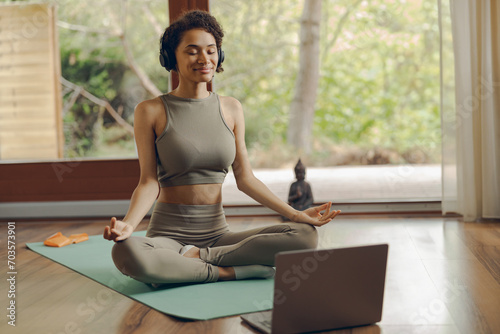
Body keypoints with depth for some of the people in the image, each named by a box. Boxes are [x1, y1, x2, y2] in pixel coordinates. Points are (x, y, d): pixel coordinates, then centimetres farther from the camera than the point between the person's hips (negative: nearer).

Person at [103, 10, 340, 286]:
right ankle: (232, 271, -22)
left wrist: (295, 214, -2)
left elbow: (245, 178, 8)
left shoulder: (231, 109, 9)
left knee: (305, 235, -19)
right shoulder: (151, 111, -2)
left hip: (218, 235, 4)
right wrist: (128, 224, -25)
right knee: (126, 253, -38)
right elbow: (149, 182, -6)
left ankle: (197, 256, -17)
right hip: (168, 234, -3)